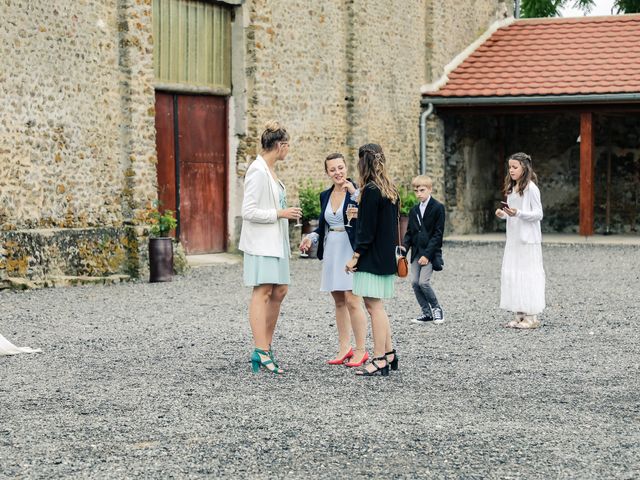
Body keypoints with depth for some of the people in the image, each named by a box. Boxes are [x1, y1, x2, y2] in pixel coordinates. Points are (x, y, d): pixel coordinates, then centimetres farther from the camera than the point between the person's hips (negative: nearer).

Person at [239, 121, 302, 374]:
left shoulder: (270, 170, 13)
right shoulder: (258, 172, -16)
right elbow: (248, 211, -20)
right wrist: (280, 213, -16)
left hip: (275, 240, 10)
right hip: (261, 241, -10)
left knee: (279, 291, 10)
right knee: (262, 292, -12)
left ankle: (266, 346, 17)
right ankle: (261, 352, -14)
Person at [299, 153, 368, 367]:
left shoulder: (357, 191, -7)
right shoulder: (325, 196, 13)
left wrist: (354, 194, -25)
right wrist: (311, 237, 5)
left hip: (351, 251, -7)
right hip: (332, 252, 7)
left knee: (352, 300, -9)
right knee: (339, 301, 10)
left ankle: (361, 350, -2)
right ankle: (344, 348, 16)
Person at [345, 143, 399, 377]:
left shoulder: (371, 191, -15)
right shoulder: (390, 190, 11)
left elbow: (366, 229, -17)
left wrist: (355, 257, -12)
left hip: (372, 258, -9)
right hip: (387, 257, 9)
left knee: (374, 306, -5)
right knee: (378, 307, 15)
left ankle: (379, 360, -2)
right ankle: (389, 353, 19)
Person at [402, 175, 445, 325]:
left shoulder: (438, 208, -7)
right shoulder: (414, 210, 12)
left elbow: (438, 233, -10)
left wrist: (427, 254, -16)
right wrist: (404, 246, -5)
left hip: (430, 252, -6)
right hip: (416, 252, 6)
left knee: (423, 282, -14)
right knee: (415, 282, 0)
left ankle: (436, 308, 6)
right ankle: (426, 312, 12)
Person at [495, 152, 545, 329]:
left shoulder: (531, 188, -9)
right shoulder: (512, 188, 15)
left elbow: (538, 214, -12)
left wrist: (517, 213, -25)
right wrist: (503, 214, 1)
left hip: (528, 240, -8)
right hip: (513, 239, 8)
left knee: (528, 275, -6)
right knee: (511, 275, 6)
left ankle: (532, 317, -2)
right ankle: (519, 315, 12)